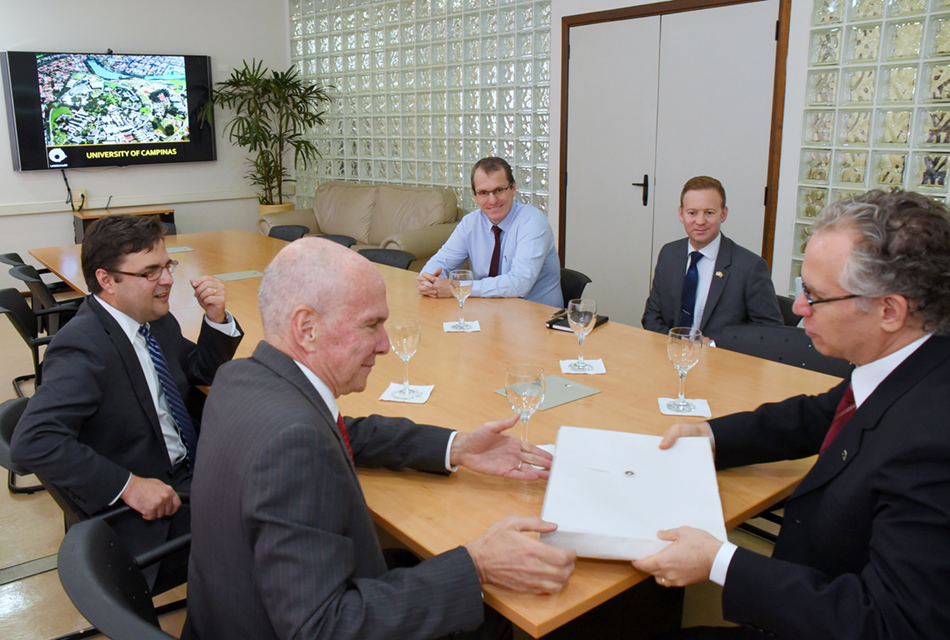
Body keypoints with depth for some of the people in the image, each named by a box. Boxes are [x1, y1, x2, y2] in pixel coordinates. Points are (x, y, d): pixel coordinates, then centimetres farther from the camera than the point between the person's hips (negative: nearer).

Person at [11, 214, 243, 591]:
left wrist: (217, 319, -3)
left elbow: (202, 371, 16)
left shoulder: (156, 320, 3)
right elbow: (33, 441, -30)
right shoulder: (83, 347, -22)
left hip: (191, 467, 8)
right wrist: (129, 485, -29)